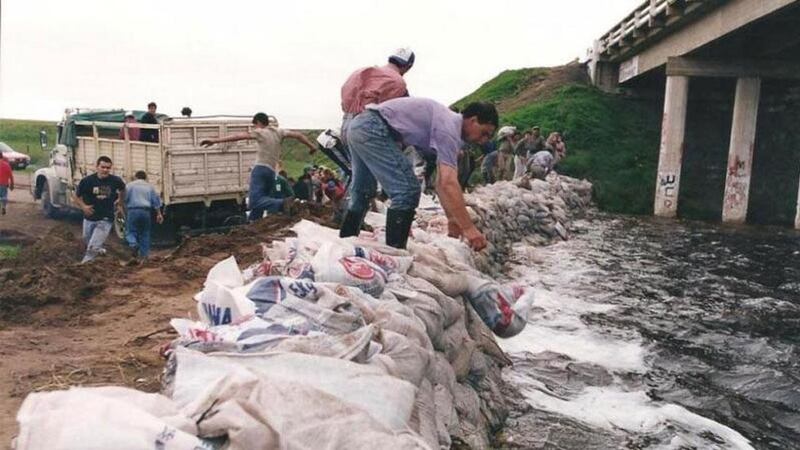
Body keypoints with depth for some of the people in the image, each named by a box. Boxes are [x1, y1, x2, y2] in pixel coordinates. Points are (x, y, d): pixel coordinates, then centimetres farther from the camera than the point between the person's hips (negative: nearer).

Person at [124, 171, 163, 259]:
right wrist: (159, 214, 11)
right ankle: (144, 254, 8)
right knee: (145, 233, 10)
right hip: (146, 211, 3)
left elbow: (125, 200, -1)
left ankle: (133, 244, -23)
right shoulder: (149, 186, 16)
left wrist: (125, 213, 7)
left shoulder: (129, 185, 7)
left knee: (130, 231, 6)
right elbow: (155, 201, 10)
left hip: (133, 211, -3)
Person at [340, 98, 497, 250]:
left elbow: (442, 182, 20)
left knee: (361, 192, 21)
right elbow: (448, 183, -23)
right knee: (407, 191, -11)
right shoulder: (449, 128, -13)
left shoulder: (448, 121, 16)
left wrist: (451, 218, 18)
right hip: (372, 129, -11)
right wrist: (468, 228, -23)